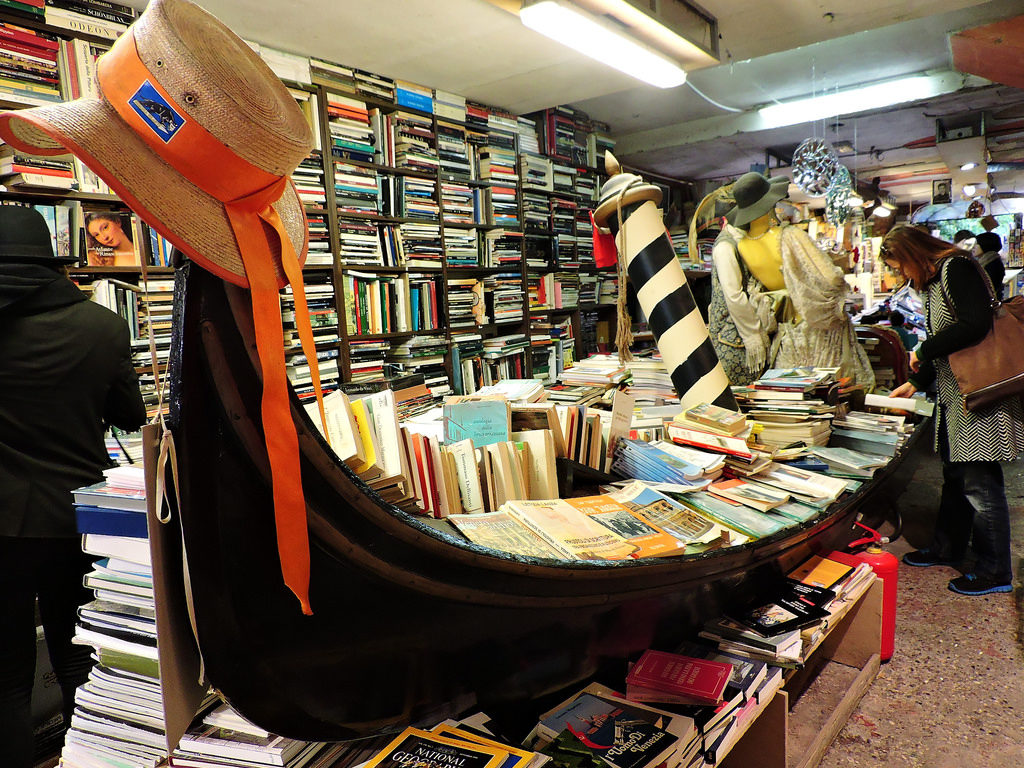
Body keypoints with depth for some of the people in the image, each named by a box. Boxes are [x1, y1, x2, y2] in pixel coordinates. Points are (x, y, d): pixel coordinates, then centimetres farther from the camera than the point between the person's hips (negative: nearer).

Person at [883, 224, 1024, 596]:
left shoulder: (956, 267, -12)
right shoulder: (933, 282, 17)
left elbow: (976, 325, -25)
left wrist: (924, 350, -14)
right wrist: (917, 382, 20)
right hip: (953, 397, 10)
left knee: (979, 483, -3)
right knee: (955, 476, 19)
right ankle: (947, 548, 33)